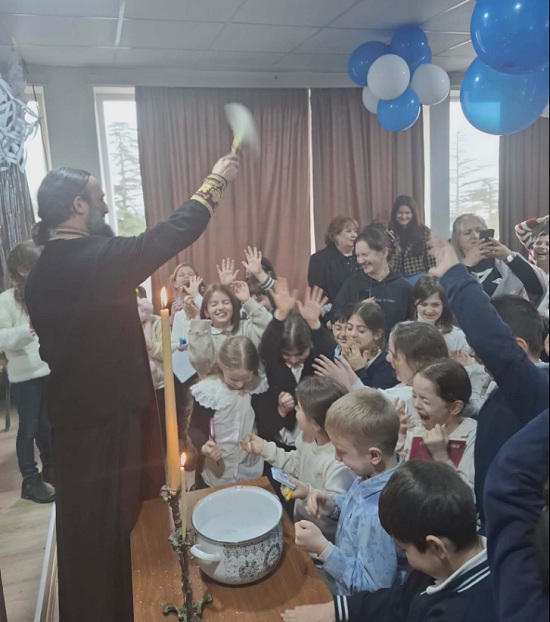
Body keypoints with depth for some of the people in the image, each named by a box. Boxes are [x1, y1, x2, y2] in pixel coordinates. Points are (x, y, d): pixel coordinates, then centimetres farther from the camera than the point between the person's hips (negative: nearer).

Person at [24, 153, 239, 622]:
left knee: (82, 520, 21)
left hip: (70, 414, 8)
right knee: (110, 522, 9)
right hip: (109, 413, -7)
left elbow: (51, 347, 11)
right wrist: (216, 181, -4)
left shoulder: (38, 274, 3)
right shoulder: (100, 259, -20)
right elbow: (174, 233, -16)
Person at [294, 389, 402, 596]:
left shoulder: (377, 514, -36)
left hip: (354, 601, -7)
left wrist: (322, 548, -27)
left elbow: (372, 587, -27)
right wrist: (334, 506, -9)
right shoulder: (377, 472, -12)